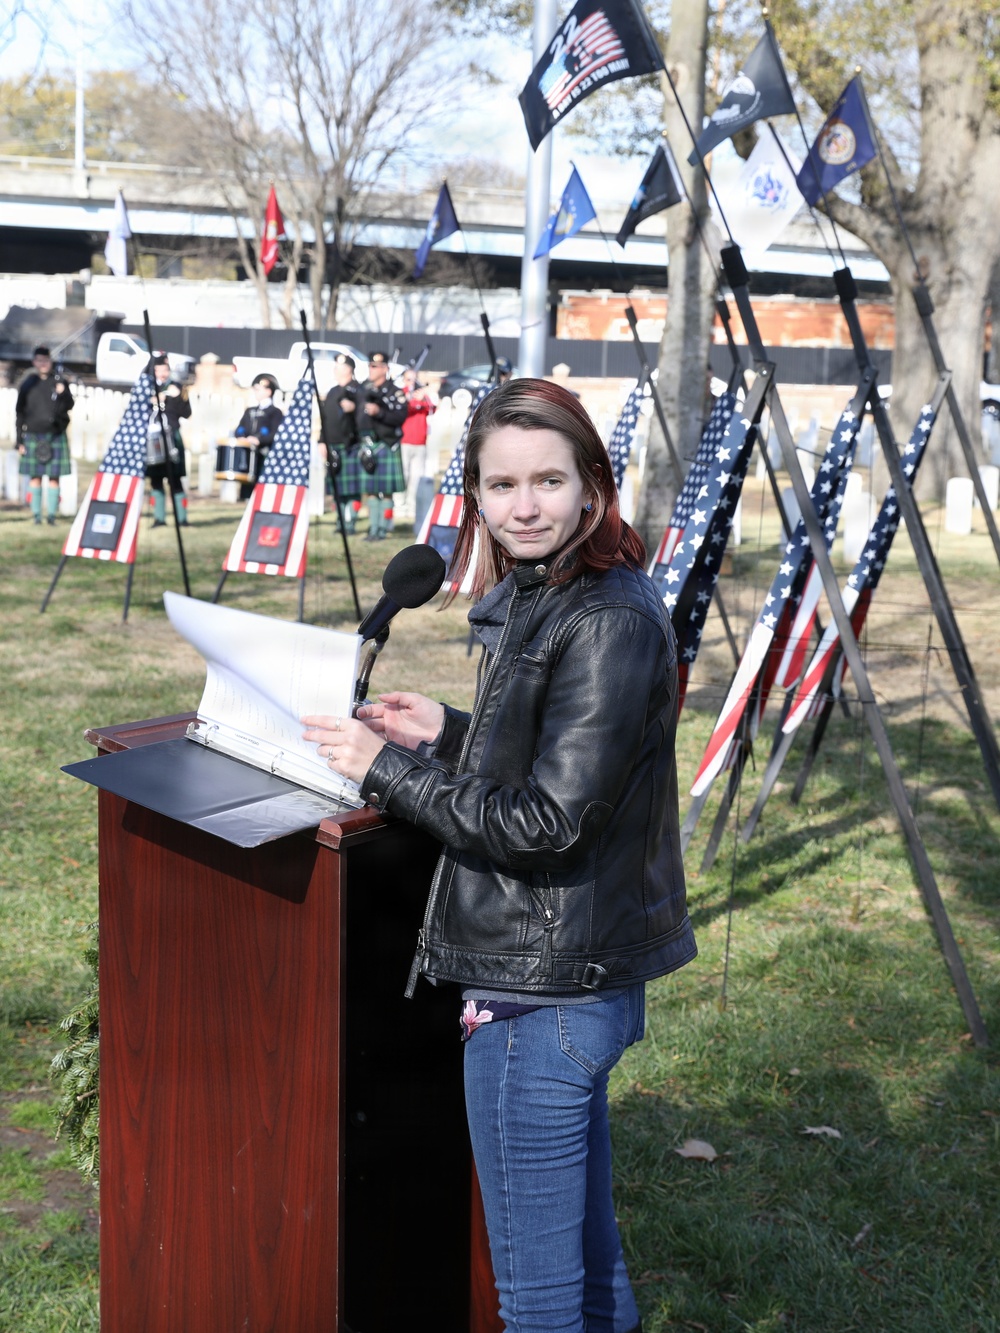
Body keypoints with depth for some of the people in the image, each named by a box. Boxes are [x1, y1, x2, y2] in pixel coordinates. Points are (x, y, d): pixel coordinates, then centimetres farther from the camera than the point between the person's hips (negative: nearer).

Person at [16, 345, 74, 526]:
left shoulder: (59, 382, 6)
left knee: (54, 476, -1)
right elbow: (19, 413, 7)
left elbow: (68, 407, -1)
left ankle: (52, 514, 3)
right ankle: (36, 514, 7)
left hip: (55, 436, 0)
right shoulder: (28, 384, 5)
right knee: (35, 476, 1)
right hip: (33, 435, 0)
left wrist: (62, 394, -23)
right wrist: (20, 440, 3)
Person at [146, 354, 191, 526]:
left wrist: (178, 397, -15)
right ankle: (159, 518, 8)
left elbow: (186, 413, 0)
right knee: (155, 480, 3)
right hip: (152, 441, 2)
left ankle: (181, 517, -3)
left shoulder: (177, 388, 7)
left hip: (171, 439, -2)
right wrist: (152, 401, -9)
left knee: (175, 479, -6)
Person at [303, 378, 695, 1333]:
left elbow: (547, 821, -23)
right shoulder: (536, 600, 11)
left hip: (547, 990, -10)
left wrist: (390, 767, -15)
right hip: (574, 973, 10)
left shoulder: (609, 624, -20)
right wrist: (448, 733, 6)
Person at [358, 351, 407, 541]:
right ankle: (373, 527, 16)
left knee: (386, 491, -2)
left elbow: (400, 417, -16)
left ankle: (382, 529, 2)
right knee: (371, 490, 9)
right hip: (367, 445, 6)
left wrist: (379, 412, -27)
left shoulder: (395, 392, -5)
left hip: (387, 446, -6)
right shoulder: (365, 389, 12)